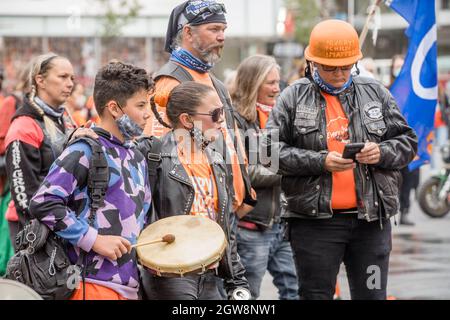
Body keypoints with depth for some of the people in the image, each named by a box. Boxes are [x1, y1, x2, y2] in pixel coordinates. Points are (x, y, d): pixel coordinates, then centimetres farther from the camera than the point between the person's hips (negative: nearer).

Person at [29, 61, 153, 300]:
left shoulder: (136, 158, 19)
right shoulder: (86, 150, -8)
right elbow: (43, 202, -17)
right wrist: (94, 240, -17)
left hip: (129, 285, 8)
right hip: (93, 283, -8)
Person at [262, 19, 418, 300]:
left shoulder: (376, 93, 10)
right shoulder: (293, 98, 2)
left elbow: (407, 142, 12)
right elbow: (272, 150, -5)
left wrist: (381, 153, -9)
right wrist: (321, 161, -16)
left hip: (371, 217, 2)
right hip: (315, 221, -2)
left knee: (371, 293, 8)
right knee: (316, 294, 5)